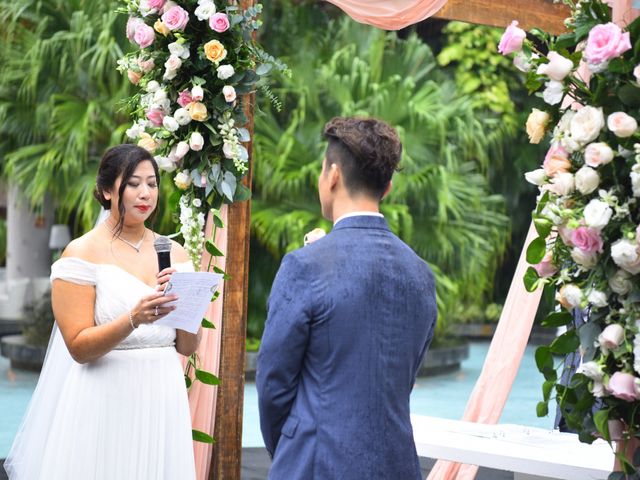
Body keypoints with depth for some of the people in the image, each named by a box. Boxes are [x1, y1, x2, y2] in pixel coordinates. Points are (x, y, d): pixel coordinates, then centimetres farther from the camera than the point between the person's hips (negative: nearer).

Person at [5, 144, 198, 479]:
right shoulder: (82, 253, -5)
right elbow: (79, 346, -12)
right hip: (105, 404, -4)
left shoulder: (174, 253, 8)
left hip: (162, 398, 4)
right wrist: (133, 319, -26)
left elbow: (188, 346, 7)